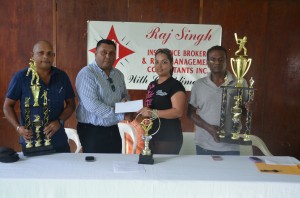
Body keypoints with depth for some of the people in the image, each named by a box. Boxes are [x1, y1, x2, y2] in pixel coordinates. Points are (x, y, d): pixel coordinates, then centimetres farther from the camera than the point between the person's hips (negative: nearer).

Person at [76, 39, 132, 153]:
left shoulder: (118, 75, 8)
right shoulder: (87, 73, -13)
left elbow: (125, 95, 22)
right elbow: (92, 105, -23)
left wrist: (125, 101, -4)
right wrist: (121, 116, -21)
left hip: (113, 130, 7)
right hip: (92, 131, -6)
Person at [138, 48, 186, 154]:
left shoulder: (175, 85, -10)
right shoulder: (152, 85, 13)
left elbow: (178, 112, -19)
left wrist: (153, 112, -26)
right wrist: (141, 110, 5)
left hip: (169, 138, -7)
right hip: (152, 135, 7)